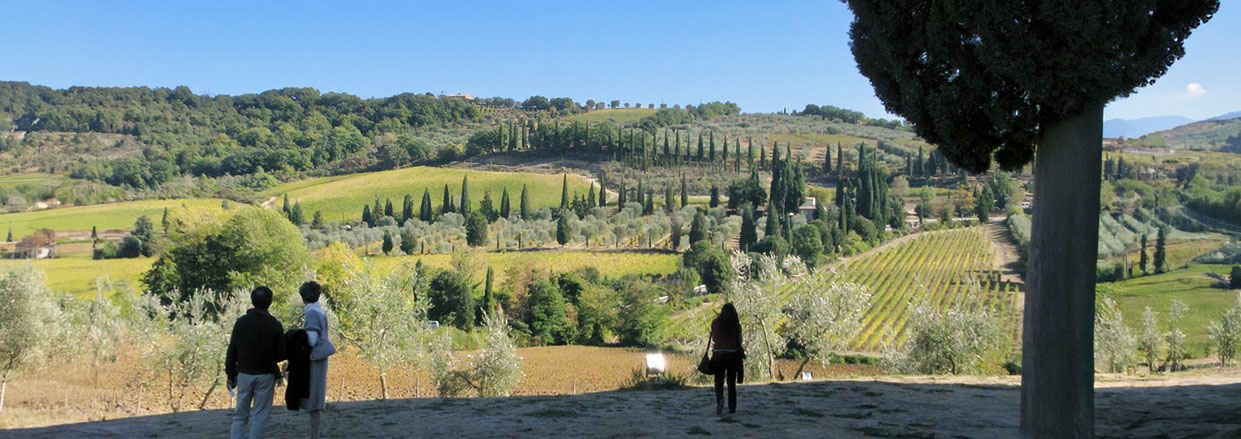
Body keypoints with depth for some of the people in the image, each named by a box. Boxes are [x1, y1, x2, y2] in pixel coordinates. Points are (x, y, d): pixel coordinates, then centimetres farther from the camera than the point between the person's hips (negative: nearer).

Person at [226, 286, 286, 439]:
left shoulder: (241, 322, -4)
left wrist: (230, 374, 7)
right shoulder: (275, 325, -8)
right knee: (259, 416, 5)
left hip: (244, 374, 2)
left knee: (240, 415, 12)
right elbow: (280, 354, -5)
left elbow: (232, 351, -2)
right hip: (265, 375, -2)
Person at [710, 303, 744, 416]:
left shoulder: (715, 322, 0)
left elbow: (713, 339, 8)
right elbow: (739, 341, -1)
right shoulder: (736, 324, -2)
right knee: (732, 382, 13)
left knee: (719, 381, 5)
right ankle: (732, 408, 12)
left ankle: (720, 399, -24)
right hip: (733, 354, 1)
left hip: (719, 354, -1)